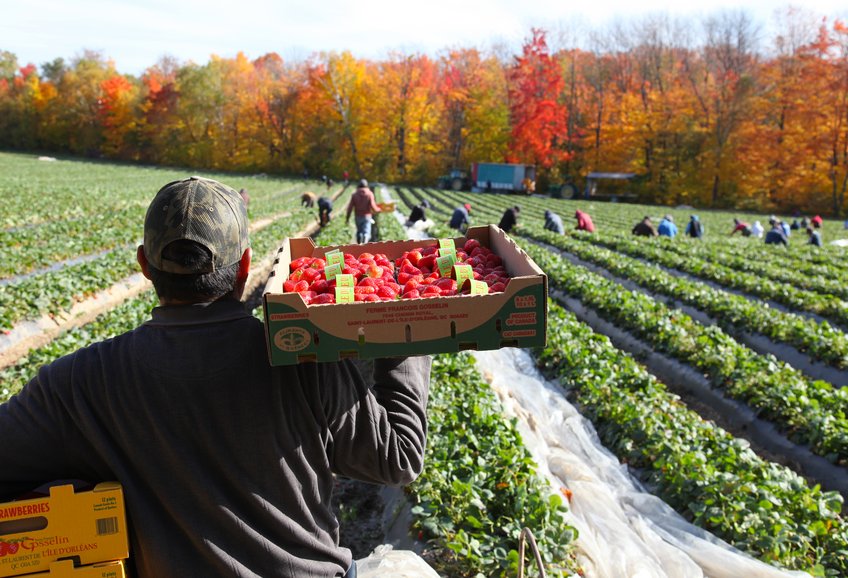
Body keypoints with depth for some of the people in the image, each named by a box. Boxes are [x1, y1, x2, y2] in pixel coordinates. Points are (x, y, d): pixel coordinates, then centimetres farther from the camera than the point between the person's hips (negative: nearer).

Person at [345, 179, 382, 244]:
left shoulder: (354, 194, 1)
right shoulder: (369, 194, -5)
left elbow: (350, 207, -1)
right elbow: (372, 206, -11)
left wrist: (347, 217, 6)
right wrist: (378, 209, 10)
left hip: (357, 217, 3)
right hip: (367, 216, -3)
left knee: (359, 231, 21)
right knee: (366, 233, -6)